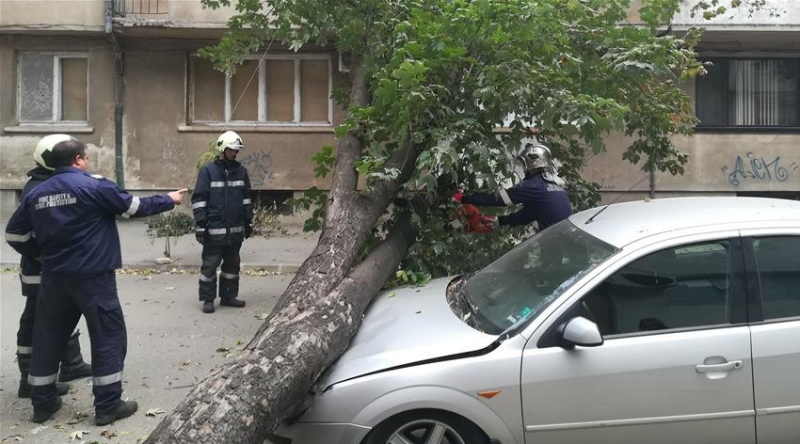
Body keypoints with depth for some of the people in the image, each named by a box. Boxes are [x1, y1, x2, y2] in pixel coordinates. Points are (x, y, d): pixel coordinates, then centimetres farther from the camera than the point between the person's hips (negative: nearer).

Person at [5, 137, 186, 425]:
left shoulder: (36, 193, 8)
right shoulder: (94, 185, -9)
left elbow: (14, 233, 11)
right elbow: (135, 207, -3)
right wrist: (168, 201, 10)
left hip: (53, 277, 6)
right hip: (93, 276, -6)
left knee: (48, 338, 16)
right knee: (108, 337, 3)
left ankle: (42, 403, 25)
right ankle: (108, 406, 5)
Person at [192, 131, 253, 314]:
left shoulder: (240, 171, 8)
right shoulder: (208, 171, -6)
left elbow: (246, 198, 16)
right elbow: (198, 200, -7)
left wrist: (248, 222, 15)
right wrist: (200, 225, -11)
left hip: (235, 228, 5)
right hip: (214, 229, -5)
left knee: (232, 264, 13)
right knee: (210, 265, 1)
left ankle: (228, 295, 25)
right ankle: (208, 299, 11)